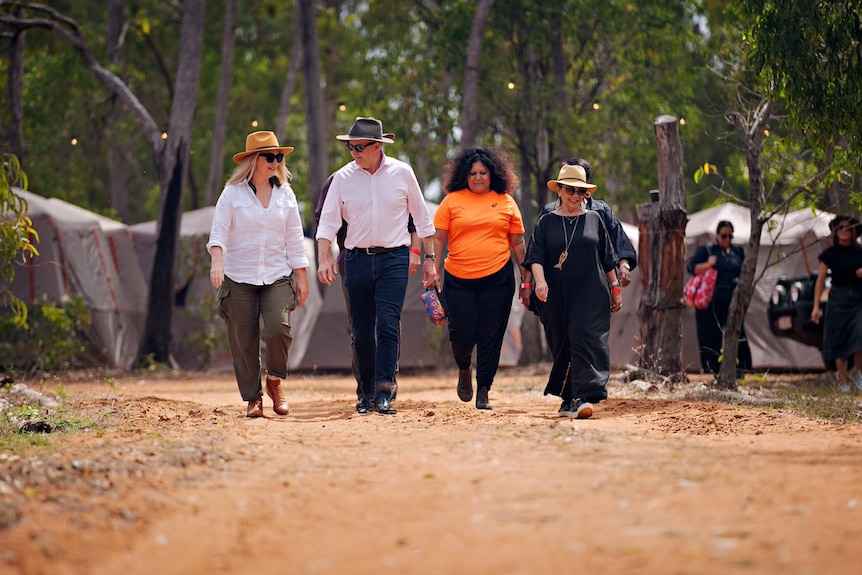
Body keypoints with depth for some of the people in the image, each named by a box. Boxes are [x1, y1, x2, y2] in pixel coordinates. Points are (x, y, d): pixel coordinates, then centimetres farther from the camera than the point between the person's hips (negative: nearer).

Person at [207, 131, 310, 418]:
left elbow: (294, 240, 10)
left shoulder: (285, 194, 8)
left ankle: (275, 381, 6)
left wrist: (302, 278, 8)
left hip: (277, 276, 1)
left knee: (279, 328, -19)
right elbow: (218, 232, -8)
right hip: (239, 278, -1)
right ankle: (253, 399, 13)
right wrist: (217, 262, -26)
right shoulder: (233, 193, -1)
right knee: (243, 341, 0)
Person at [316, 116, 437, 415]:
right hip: (357, 259, 2)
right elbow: (328, 221, -1)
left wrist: (430, 259, 7)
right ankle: (366, 393, 16)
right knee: (361, 331, 5)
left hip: (394, 258, -2)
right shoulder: (343, 177, 1)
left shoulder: (402, 172, 0)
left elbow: (422, 217, 7)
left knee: (388, 326, -13)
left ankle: (384, 394, -15)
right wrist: (324, 260, -14)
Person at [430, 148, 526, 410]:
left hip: (497, 278, 1)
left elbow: (517, 244, 12)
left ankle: (483, 392, 10)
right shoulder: (452, 201, 4)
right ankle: (464, 369, 30)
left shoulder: (506, 202, 7)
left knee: (491, 337, 0)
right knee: (463, 333, -3)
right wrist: (433, 272, -3)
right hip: (458, 280, 0)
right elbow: (438, 239, 4)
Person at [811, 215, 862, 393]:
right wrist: (816, 306, -3)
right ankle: (843, 380, 10)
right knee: (839, 341, -1)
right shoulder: (830, 254, 1)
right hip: (838, 298, -1)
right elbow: (820, 280, 2)